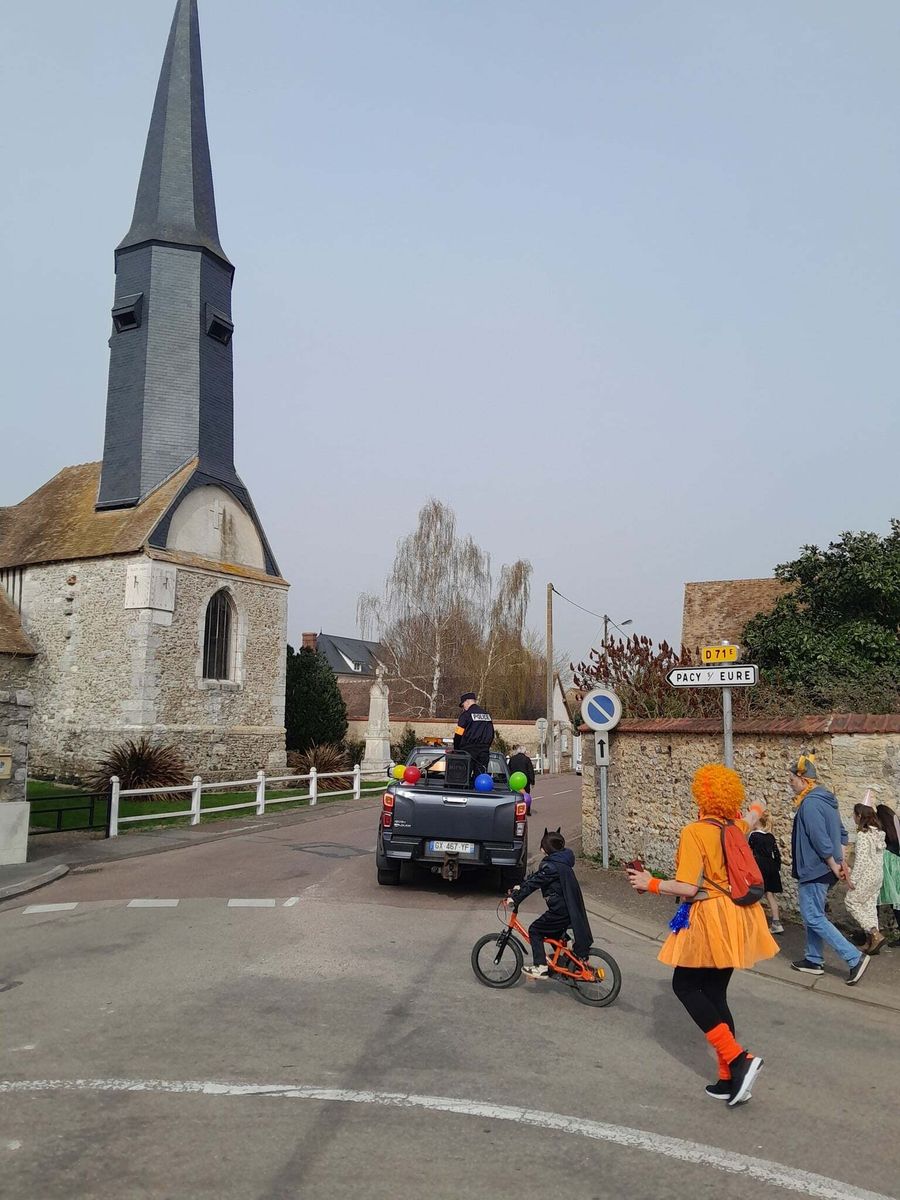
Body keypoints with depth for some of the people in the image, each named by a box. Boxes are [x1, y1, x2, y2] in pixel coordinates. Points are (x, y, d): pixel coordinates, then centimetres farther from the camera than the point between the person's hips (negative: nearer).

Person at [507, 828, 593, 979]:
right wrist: (520, 887, 19)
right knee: (554, 934, 26)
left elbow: (533, 883, -19)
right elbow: (536, 877, 17)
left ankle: (540, 967, 0)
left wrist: (515, 897, -13)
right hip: (570, 908, 9)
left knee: (535, 930, 1)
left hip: (561, 910, -9)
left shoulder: (551, 866, -19)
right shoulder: (562, 861, 11)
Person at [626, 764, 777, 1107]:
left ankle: (738, 1059, -6)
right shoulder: (735, 827, 4)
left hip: (710, 920, -8)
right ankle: (730, 1079, 16)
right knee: (715, 994, 14)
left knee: (685, 986, 6)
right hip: (736, 921, 8)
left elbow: (689, 888, -21)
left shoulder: (694, 832, -18)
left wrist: (650, 883, -8)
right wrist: (755, 809, 53)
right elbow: (749, 817, 30)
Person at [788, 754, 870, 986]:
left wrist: (834, 866, -15)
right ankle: (814, 960, 23)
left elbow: (820, 839, -25)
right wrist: (842, 863, 14)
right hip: (822, 869, 10)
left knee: (813, 918, -3)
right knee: (813, 915, 16)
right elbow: (841, 834, 15)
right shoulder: (825, 798, 10)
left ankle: (855, 957, -4)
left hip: (814, 870, -10)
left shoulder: (809, 803, -21)